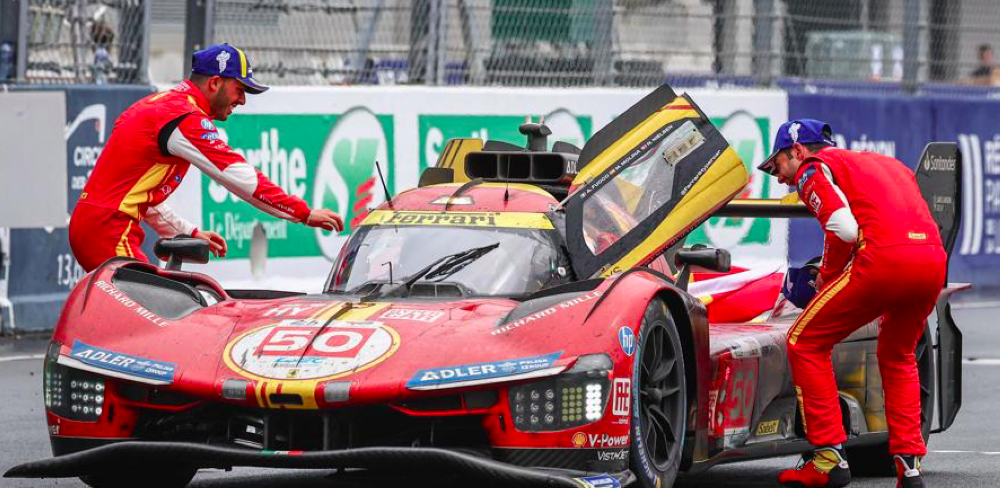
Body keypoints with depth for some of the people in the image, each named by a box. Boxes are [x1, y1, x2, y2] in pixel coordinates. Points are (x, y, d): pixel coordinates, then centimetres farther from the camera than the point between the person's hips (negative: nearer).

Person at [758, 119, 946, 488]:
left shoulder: (813, 168, 12)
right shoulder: (883, 163, 35)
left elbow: (843, 228, -6)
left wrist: (827, 275, 11)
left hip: (883, 258, -7)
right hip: (934, 259, 7)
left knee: (805, 343, 9)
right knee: (897, 356, 29)